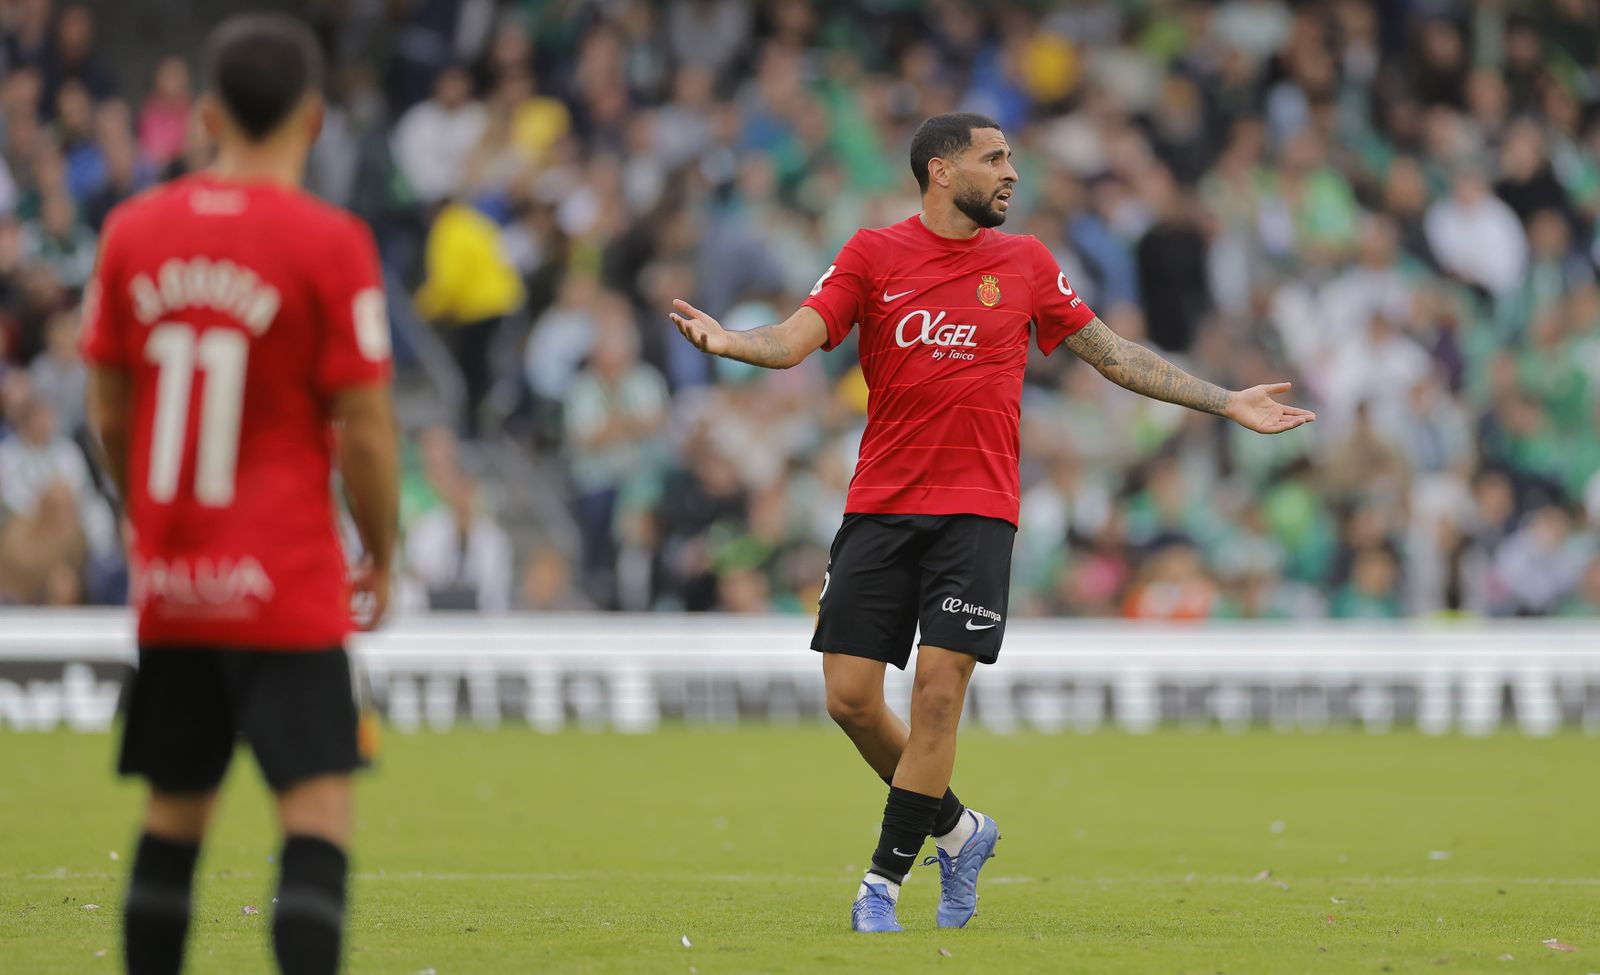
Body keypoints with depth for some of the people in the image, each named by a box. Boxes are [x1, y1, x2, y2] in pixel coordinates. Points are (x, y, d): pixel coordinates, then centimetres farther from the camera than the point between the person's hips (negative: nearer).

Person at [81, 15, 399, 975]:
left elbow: (109, 410, 11)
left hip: (169, 584, 5)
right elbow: (364, 431, -10)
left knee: (174, 814, 14)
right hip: (288, 587, -5)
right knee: (319, 811, -7)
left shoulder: (133, 230, 3)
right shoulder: (329, 243, -11)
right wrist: (382, 554, 6)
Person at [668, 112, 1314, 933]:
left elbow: (1110, 354, 17)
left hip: (977, 511, 0)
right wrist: (724, 340, -27)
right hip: (878, 509, 0)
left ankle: (884, 880, -3)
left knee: (938, 691, -12)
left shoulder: (1024, 262, 9)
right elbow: (795, 340, -5)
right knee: (850, 697, -2)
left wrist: (1228, 404, 17)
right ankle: (956, 829, 22)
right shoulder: (873, 255, 4)